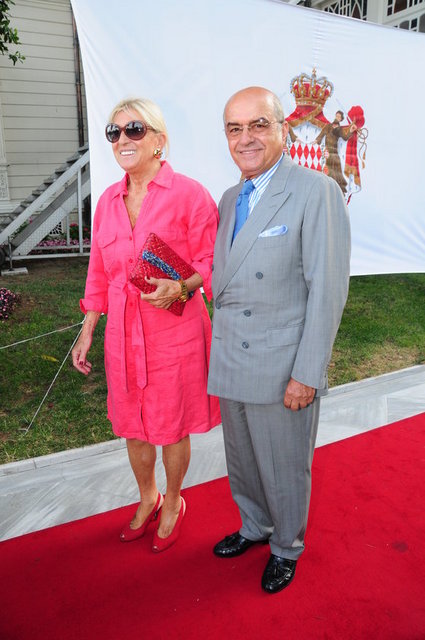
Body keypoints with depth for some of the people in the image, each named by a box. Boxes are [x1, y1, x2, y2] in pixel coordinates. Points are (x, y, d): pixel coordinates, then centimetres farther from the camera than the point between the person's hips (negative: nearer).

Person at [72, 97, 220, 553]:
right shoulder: (108, 200, 7)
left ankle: (172, 503, 40)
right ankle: (147, 500, 45)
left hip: (174, 332, -5)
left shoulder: (188, 195, -9)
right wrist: (87, 332, 11)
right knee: (133, 427, 18)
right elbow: (99, 272, 12)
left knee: (172, 429, 11)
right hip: (122, 334, 5)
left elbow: (210, 262, -6)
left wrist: (181, 286, -26)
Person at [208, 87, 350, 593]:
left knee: (284, 467, 14)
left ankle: (286, 546, 41)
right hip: (231, 362, 7)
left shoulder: (317, 192, -13)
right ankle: (255, 527, 49)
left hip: (283, 368, -6)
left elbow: (328, 290, -16)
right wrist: (221, 349, 11)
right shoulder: (230, 199, 10)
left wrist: (307, 374, -17)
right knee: (241, 459, 22)